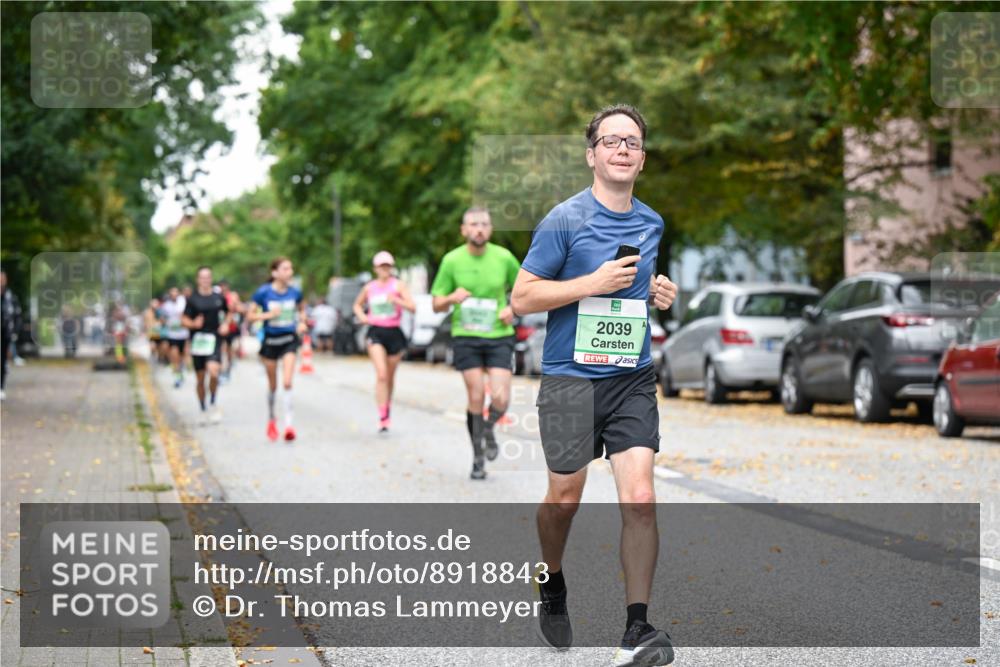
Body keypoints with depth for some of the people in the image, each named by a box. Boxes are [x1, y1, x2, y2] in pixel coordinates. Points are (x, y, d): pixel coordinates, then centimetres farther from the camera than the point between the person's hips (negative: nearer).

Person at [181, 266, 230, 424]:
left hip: (214, 340, 0)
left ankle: (213, 403, 0)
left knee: (213, 370, -22)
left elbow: (229, 313, 21)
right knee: (200, 378, 7)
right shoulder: (193, 299, 1)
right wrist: (193, 324, -18)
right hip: (198, 341, 0)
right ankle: (203, 410, 23)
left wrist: (226, 324, 2)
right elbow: (184, 319, 2)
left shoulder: (219, 297, 6)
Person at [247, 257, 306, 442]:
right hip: (270, 341, 0)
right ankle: (271, 421, 33)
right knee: (273, 385, 12)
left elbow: (301, 309, 17)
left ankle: (288, 424, -14)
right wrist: (268, 315, -20)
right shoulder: (263, 292, -10)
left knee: (287, 382, -15)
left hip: (289, 340, 0)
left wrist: (302, 322, -1)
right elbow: (250, 315, -5)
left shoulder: (294, 292, -3)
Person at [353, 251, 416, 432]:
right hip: (375, 333, 0)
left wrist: (396, 300, -28)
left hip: (394, 333, 0)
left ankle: (387, 412, 32)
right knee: (381, 374, -17)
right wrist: (361, 316, 4)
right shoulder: (369, 288, 8)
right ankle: (382, 417, -21)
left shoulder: (399, 285, 0)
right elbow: (357, 305, 25)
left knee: (390, 377, 11)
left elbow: (412, 307, -11)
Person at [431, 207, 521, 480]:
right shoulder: (452, 260, -2)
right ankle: (478, 456, 12)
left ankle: (488, 429, 23)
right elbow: (436, 305, 3)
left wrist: (513, 308, -4)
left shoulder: (504, 257, -1)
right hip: (465, 336, 0)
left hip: (499, 336, 1)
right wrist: (452, 298, -18)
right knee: (475, 397, -5)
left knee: (500, 399, -12)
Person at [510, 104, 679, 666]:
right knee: (564, 499, 8)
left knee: (640, 501, -10)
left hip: (633, 379, 3)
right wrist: (593, 283, -18)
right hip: (571, 379, -3)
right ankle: (554, 588, 38)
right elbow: (522, 298, -8)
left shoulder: (653, 224, 10)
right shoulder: (565, 220, -7)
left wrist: (661, 293, 4)